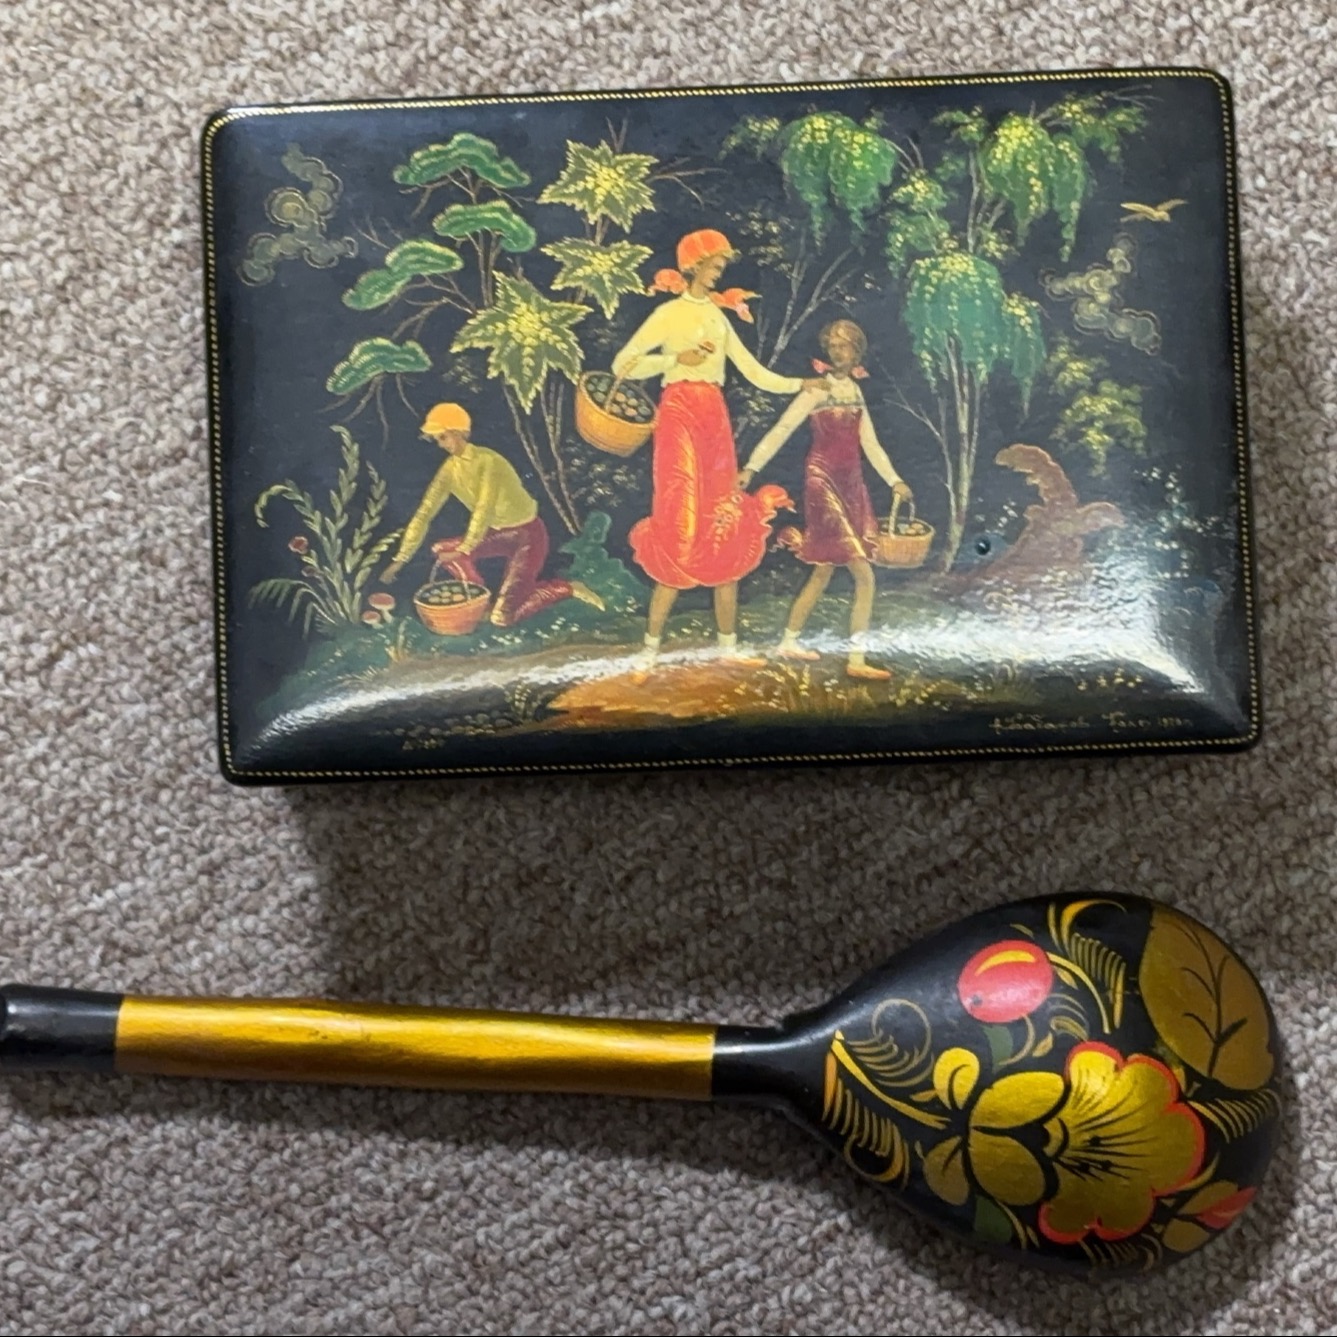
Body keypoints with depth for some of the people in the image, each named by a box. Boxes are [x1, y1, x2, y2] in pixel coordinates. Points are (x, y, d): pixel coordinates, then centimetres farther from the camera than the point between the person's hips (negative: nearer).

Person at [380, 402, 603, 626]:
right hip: (500, 533, 8)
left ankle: (567, 588, 0)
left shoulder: (487, 461, -24)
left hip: (528, 534, -8)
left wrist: (465, 549, -36)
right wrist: (401, 559, -5)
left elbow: (485, 509, -32)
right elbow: (425, 513, -2)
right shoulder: (450, 470, -2)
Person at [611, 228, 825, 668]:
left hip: (716, 419, 6)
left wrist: (802, 384, 14)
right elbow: (623, 365, -7)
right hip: (680, 417, -6)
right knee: (682, 526, -10)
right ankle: (651, 645, -2)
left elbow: (753, 371, 19)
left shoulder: (719, 315, 17)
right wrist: (676, 358, -15)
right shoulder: (669, 313, 0)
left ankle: (729, 645, 9)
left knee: (727, 531, 3)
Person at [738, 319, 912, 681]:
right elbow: (782, 430, -13)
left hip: (851, 485, 7)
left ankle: (789, 642, 23)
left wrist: (894, 480, 11)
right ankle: (856, 660, -9)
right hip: (824, 483, -7)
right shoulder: (817, 389, -7)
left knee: (824, 570, 11)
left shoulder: (854, 390, 13)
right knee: (864, 576, -13)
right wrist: (751, 467, -22)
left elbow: (870, 443, 17)